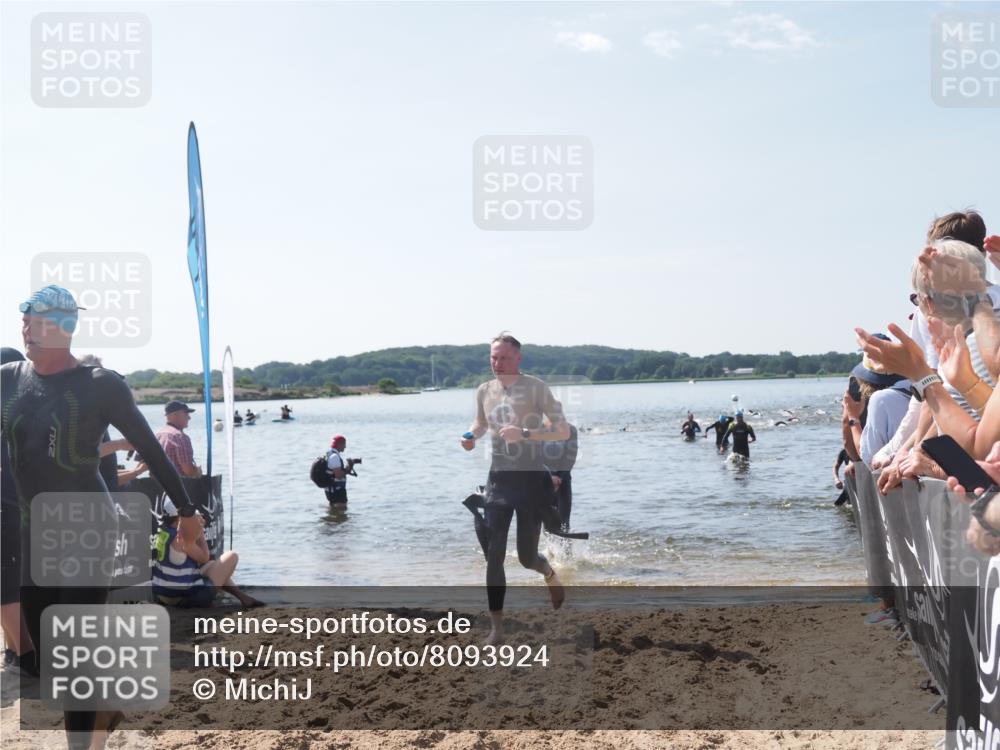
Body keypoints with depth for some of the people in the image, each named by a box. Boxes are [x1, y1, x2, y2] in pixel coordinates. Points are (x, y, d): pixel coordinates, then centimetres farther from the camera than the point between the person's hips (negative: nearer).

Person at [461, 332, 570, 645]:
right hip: (498, 479, 3)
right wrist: (470, 435, 2)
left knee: (526, 557, 5)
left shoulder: (536, 388, -9)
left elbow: (563, 431, -13)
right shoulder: (484, 391, 5)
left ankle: (549, 573, 43)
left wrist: (524, 434, -25)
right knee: (493, 556, -3)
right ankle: (496, 628, 6)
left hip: (532, 479, -3)